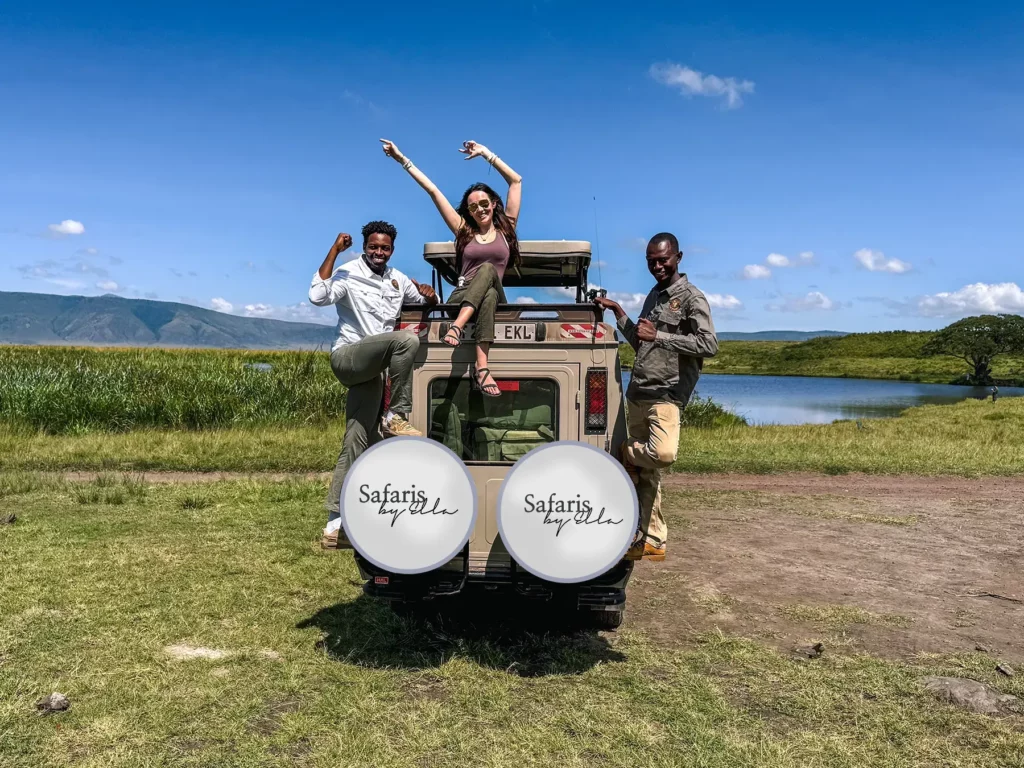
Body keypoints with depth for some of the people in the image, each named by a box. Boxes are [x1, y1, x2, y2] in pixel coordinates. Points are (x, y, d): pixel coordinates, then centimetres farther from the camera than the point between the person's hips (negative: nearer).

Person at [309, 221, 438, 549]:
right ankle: (397, 417, -19)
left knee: (357, 446, 1)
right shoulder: (349, 274, -4)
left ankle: (335, 522, 4)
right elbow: (318, 296, -22)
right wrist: (334, 250, -20)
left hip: (375, 370, 6)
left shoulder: (397, 279, 16)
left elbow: (428, 304, 26)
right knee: (406, 339, -30)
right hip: (348, 359, -6)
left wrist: (429, 294, 1)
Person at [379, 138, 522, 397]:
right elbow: (432, 190, 15)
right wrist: (403, 159, 16)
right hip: (460, 299, 0)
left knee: (488, 269, -33)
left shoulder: (505, 228, 14)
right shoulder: (464, 231, 16)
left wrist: (486, 153, 12)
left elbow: (516, 181, 10)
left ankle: (458, 325, -55)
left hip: (493, 298, 0)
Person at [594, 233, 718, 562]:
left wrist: (658, 336, -19)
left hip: (665, 395, -7)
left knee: (663, 454, -31)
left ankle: (625, 454, 0)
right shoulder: (653, 295, 19)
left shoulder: (691, 298, -5)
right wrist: (618, 312, 16)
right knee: (644, 474, 8)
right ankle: (651, 541, 16)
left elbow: (709, 345, -18)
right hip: (636, 396, 7)